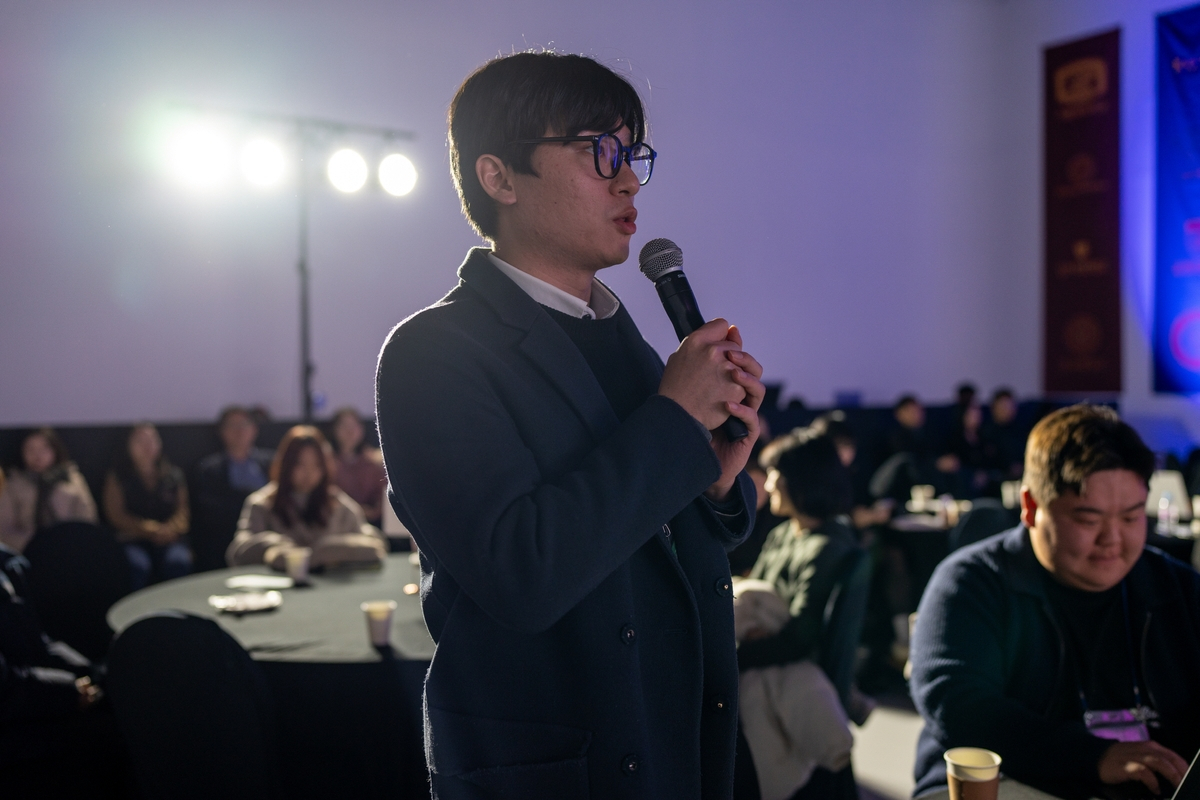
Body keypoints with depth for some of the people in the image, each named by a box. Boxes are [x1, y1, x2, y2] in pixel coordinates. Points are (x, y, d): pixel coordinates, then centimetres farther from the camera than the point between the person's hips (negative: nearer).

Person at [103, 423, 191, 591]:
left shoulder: (173, 475, 19)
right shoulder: (118, 476, 13)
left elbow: (183, 510, 12)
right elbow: (116, 516, 4)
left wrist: (170, 529, -11)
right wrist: (149, 530, -10)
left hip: (169, 538, 1)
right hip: (133, 538, -1)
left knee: (178, 561, -33)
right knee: (137, 564, -36)